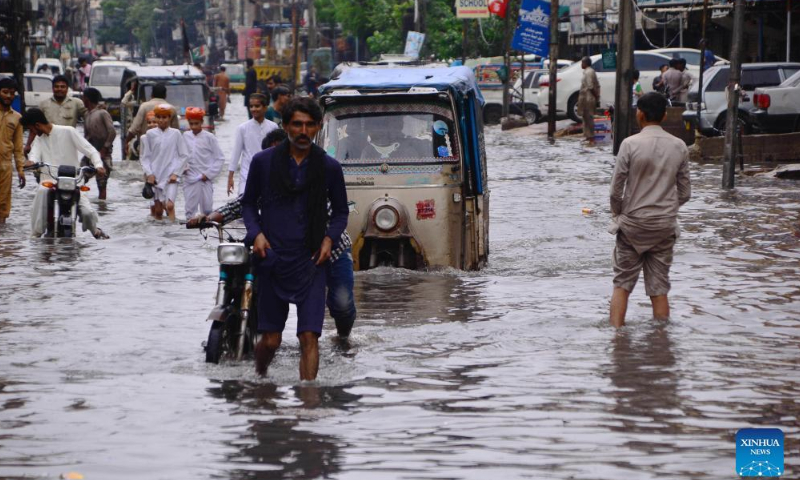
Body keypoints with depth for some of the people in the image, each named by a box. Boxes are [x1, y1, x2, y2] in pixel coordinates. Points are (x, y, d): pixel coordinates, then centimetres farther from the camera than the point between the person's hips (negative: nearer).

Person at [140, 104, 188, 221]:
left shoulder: (176, 134, 1)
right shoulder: (150, 134, 4)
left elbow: (184, 155, 3)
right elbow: (145, 156, 7)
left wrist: (175, 173, -5)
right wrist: (149, 174, -4)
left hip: (171, 176, -2)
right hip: (156, 176, 2)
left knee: (169, 205, -18)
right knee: (158, 209, 5)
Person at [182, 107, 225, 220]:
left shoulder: (209, 137, -5)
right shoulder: (186, 136, 4)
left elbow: (220, 158, -3)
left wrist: (208, 174, -8)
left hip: (205, 179, -2)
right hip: (189, 179, 2)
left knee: (207, 209, 2)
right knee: (190, 210, 2)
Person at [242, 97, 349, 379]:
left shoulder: (329, 168, 5)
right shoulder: (264, 162, 3)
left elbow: (341, 211, 16)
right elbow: (249, 203, 14)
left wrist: (329, 238, -2)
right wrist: (256, 233, -3)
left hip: (310, 261, 0)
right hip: (273, 258, 0)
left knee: (309, 336, -11)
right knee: (271, 340, 5)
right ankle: (259, 380, 34)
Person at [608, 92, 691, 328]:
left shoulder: (630, 144, -11)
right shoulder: (679, 147, -1)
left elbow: (616, 189, -9)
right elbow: (685, 193, 4)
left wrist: (618, 214, 9)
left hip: (633, 223, -2)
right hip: (665, 226, 2)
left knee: (622, 284, 7)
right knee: (659, 289, 7)